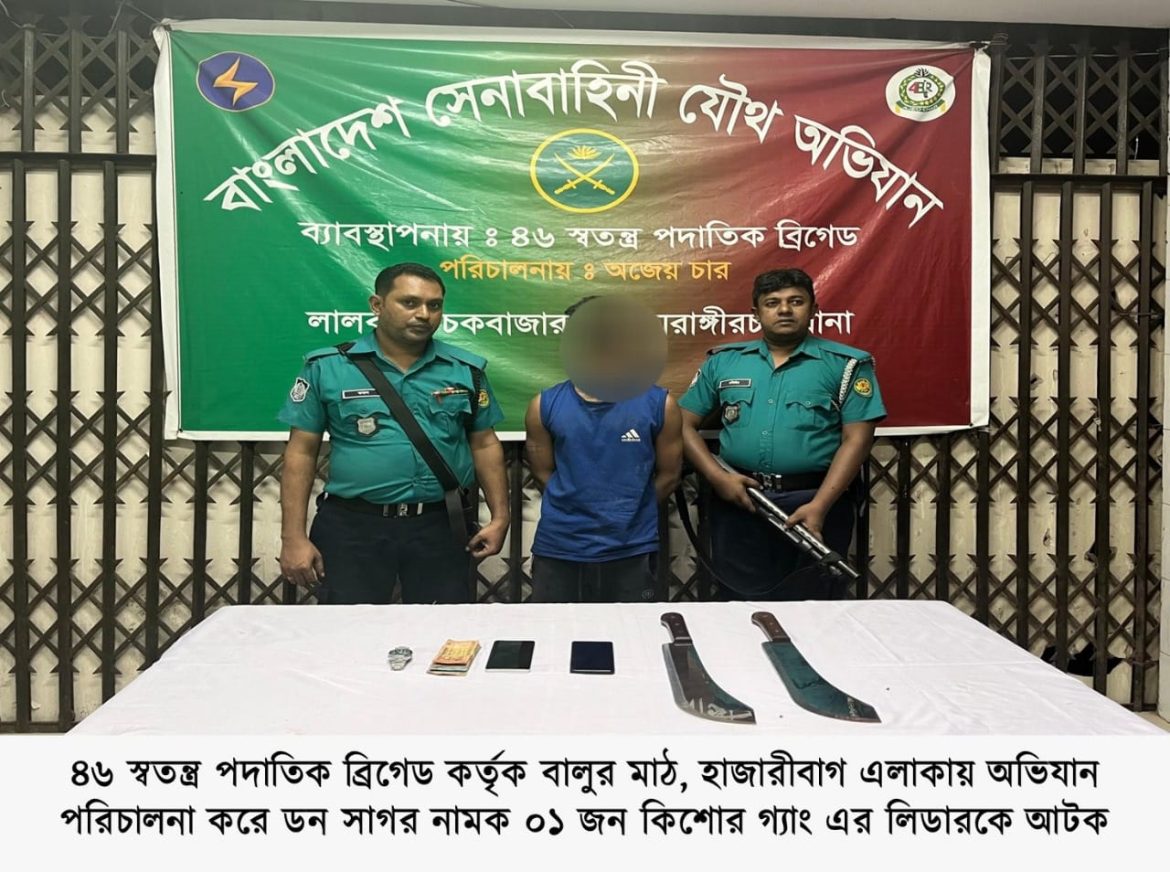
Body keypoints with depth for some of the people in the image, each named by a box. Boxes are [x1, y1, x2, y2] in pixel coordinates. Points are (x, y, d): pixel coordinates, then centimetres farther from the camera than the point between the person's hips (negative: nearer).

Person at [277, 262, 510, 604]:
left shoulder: (466, 369, 4)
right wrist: (294, 536, -5)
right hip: (352, 525, -1)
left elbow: (485, 444, 11)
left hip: (442, 526, 2)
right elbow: (301, 452, -1)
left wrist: (499, 517, 5)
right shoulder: (327, 367, -2)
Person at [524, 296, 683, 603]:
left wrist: (628, 513, 10)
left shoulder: (659, 404, -4)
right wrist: (577, 509, 7)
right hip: (558, 550, 1)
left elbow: (669, 475, 5)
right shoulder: (545, 406, -1)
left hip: (630, 552, -1)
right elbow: (543, 473, 8)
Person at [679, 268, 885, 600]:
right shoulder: (722, 361, 9)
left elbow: (856, 439, -4)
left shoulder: (846, 364, 2)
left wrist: (819, 506, -15)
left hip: (814, 503, -2)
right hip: (738, 502, 2)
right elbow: (684, 424, 9)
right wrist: (718, 477, -6)